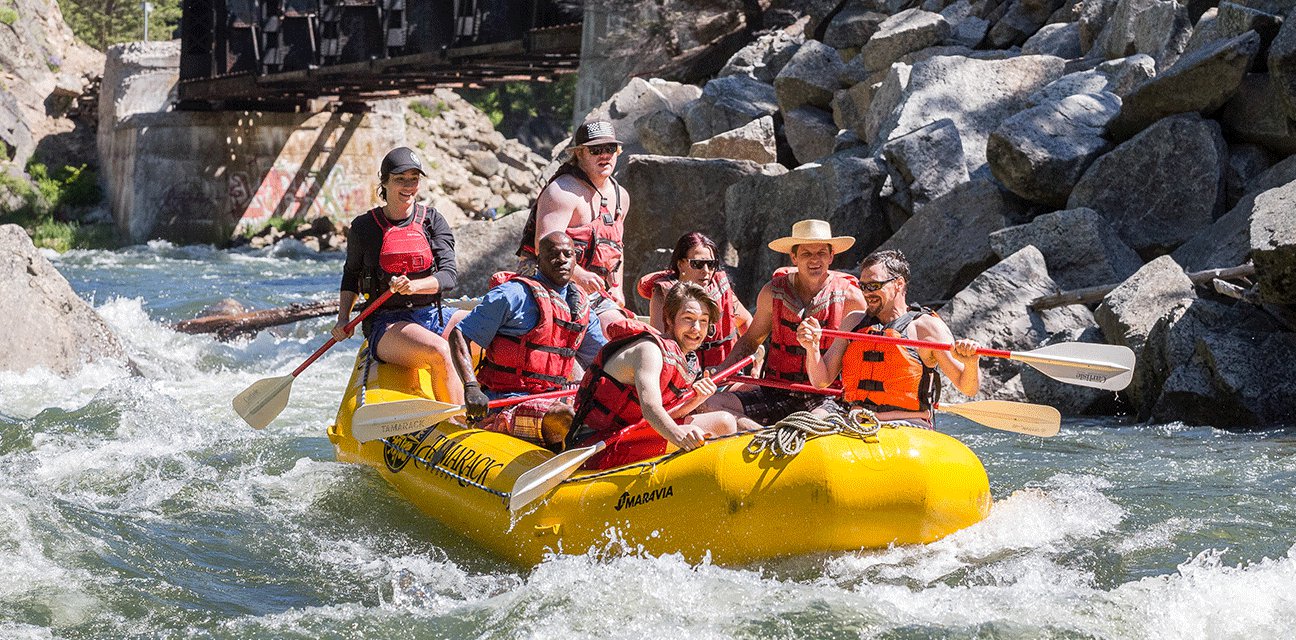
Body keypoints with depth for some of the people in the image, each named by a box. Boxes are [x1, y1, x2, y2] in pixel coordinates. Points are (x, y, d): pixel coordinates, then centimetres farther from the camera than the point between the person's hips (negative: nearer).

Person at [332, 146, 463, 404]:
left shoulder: (432, 221, 6)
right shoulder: (363, 227, 2)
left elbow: (449, 274, -5)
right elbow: (351, 275, 17)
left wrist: (414, 286, -25)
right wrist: (343, 320, 3)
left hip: (433, 315, 4)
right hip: (387, 326, -4)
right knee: (439, 352, -35)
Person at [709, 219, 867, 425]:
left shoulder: (850, 297, -2)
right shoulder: (773, 292, 5)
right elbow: (750, 340, 17)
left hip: (825, 399, -3)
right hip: (774, 395, 4)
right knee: (710, 404, -17)